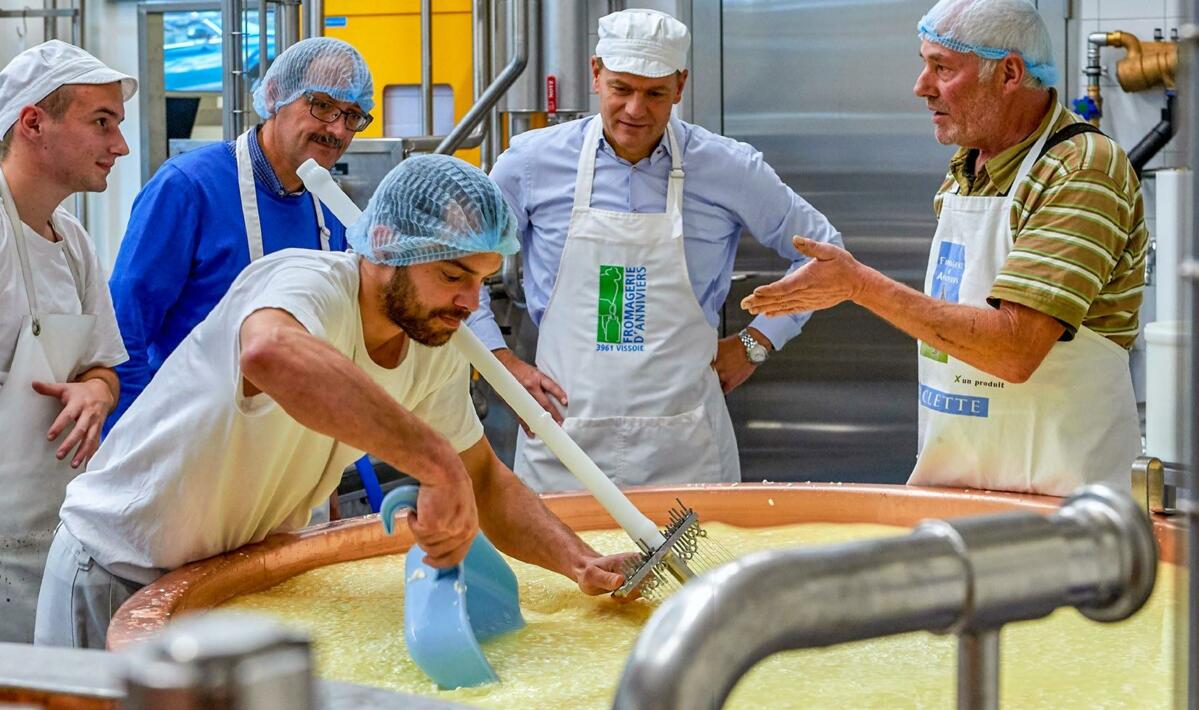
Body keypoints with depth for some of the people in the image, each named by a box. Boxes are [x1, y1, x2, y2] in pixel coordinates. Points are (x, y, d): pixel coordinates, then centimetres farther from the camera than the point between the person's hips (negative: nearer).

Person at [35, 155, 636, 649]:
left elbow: (484, 479, 4)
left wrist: (580, 562, -13)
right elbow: (271, 354, -55)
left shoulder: (435, 348, -6)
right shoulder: (307, 285, -30)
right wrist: (439, 466, -58)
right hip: (121, 576, -6)